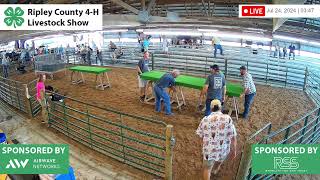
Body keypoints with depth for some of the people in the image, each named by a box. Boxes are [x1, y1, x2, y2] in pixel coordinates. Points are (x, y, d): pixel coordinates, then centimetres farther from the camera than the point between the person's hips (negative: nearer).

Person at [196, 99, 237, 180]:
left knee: (207, 168, 23)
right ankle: (215, 169, 62)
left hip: (208, 150, -1)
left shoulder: (205, 119, -7)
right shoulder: (227, 118, -14)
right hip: (223, 150, 1)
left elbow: (201, 135, 3)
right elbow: (233, 137, -13)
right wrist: (234, 150, 2)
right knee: (220, 158, 35)